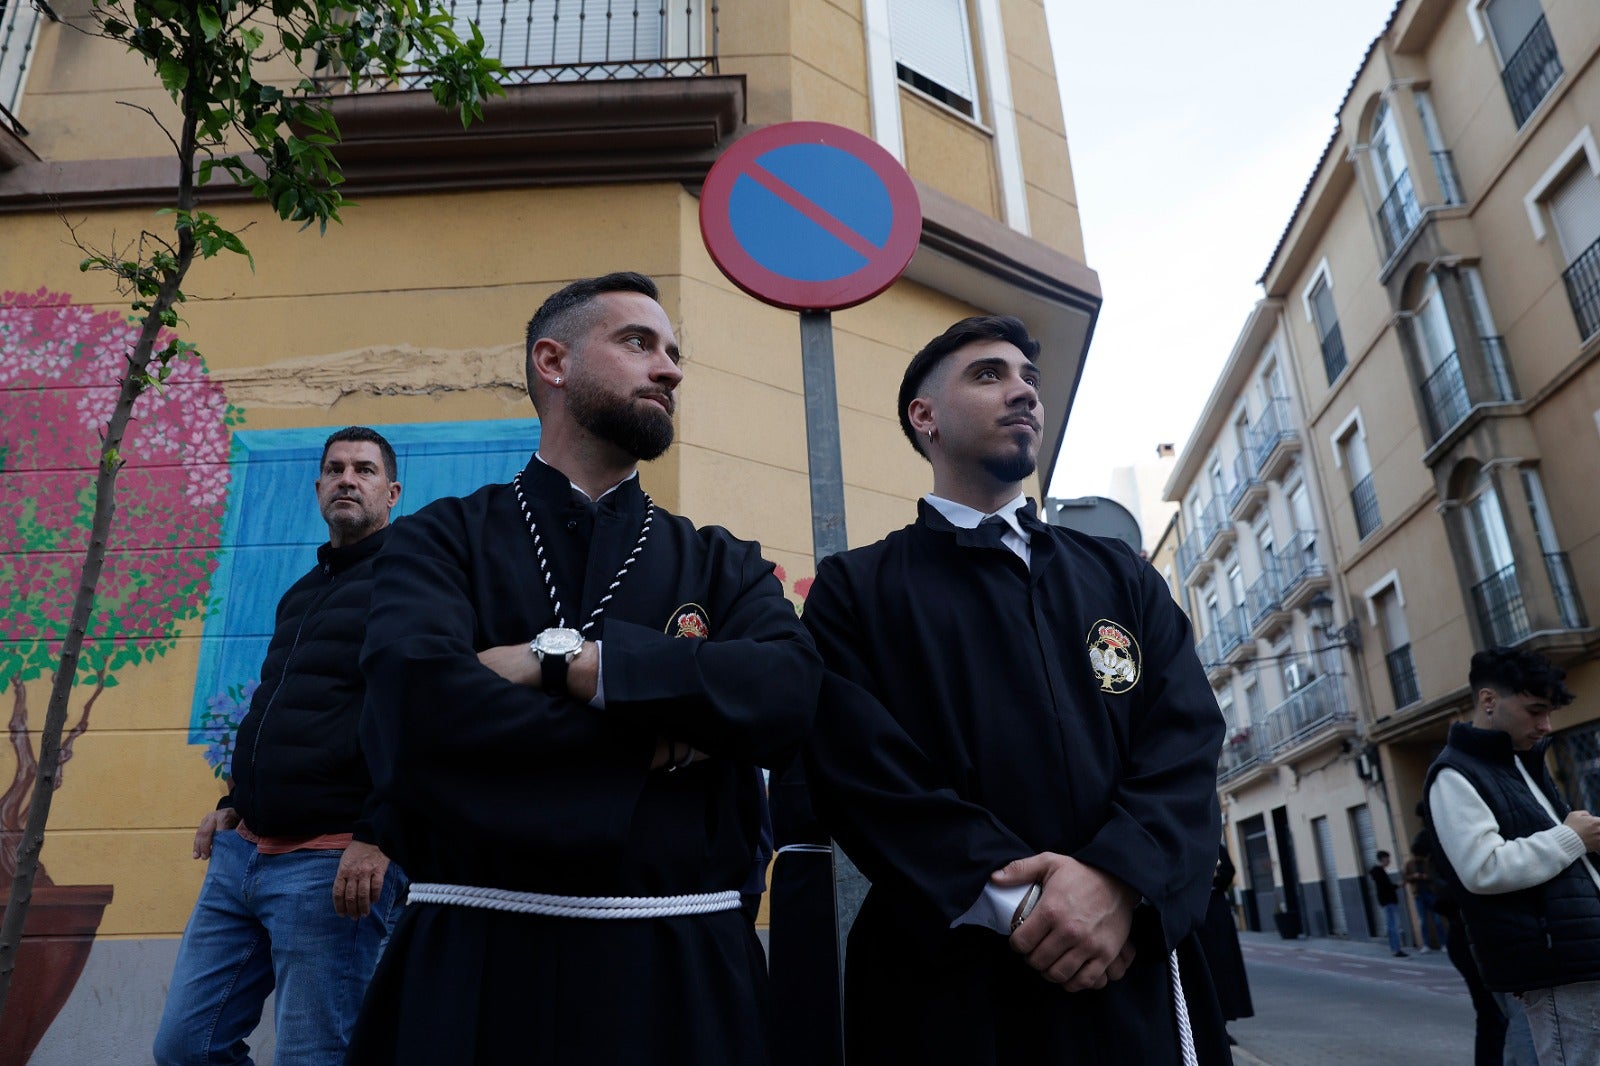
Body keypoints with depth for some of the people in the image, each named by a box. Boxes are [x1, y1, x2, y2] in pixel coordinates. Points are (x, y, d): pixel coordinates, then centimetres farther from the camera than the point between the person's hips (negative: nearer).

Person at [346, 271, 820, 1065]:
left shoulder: (721, 566, 7)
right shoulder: (445, 538, 2)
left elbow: (789, 691, -12)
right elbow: (418, 700, -17)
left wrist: (560, 659, -16)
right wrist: (655, 731, -12)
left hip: (682, 964, 2)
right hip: (474, 960, -1)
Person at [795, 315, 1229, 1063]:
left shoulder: (1121, 576, 13)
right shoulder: (854, 590, 2)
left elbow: (1188, 737, 0)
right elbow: (857, 765, -10)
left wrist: (1119, 876, -17)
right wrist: (1017, 900, -19)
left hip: (1136, 983, 4)